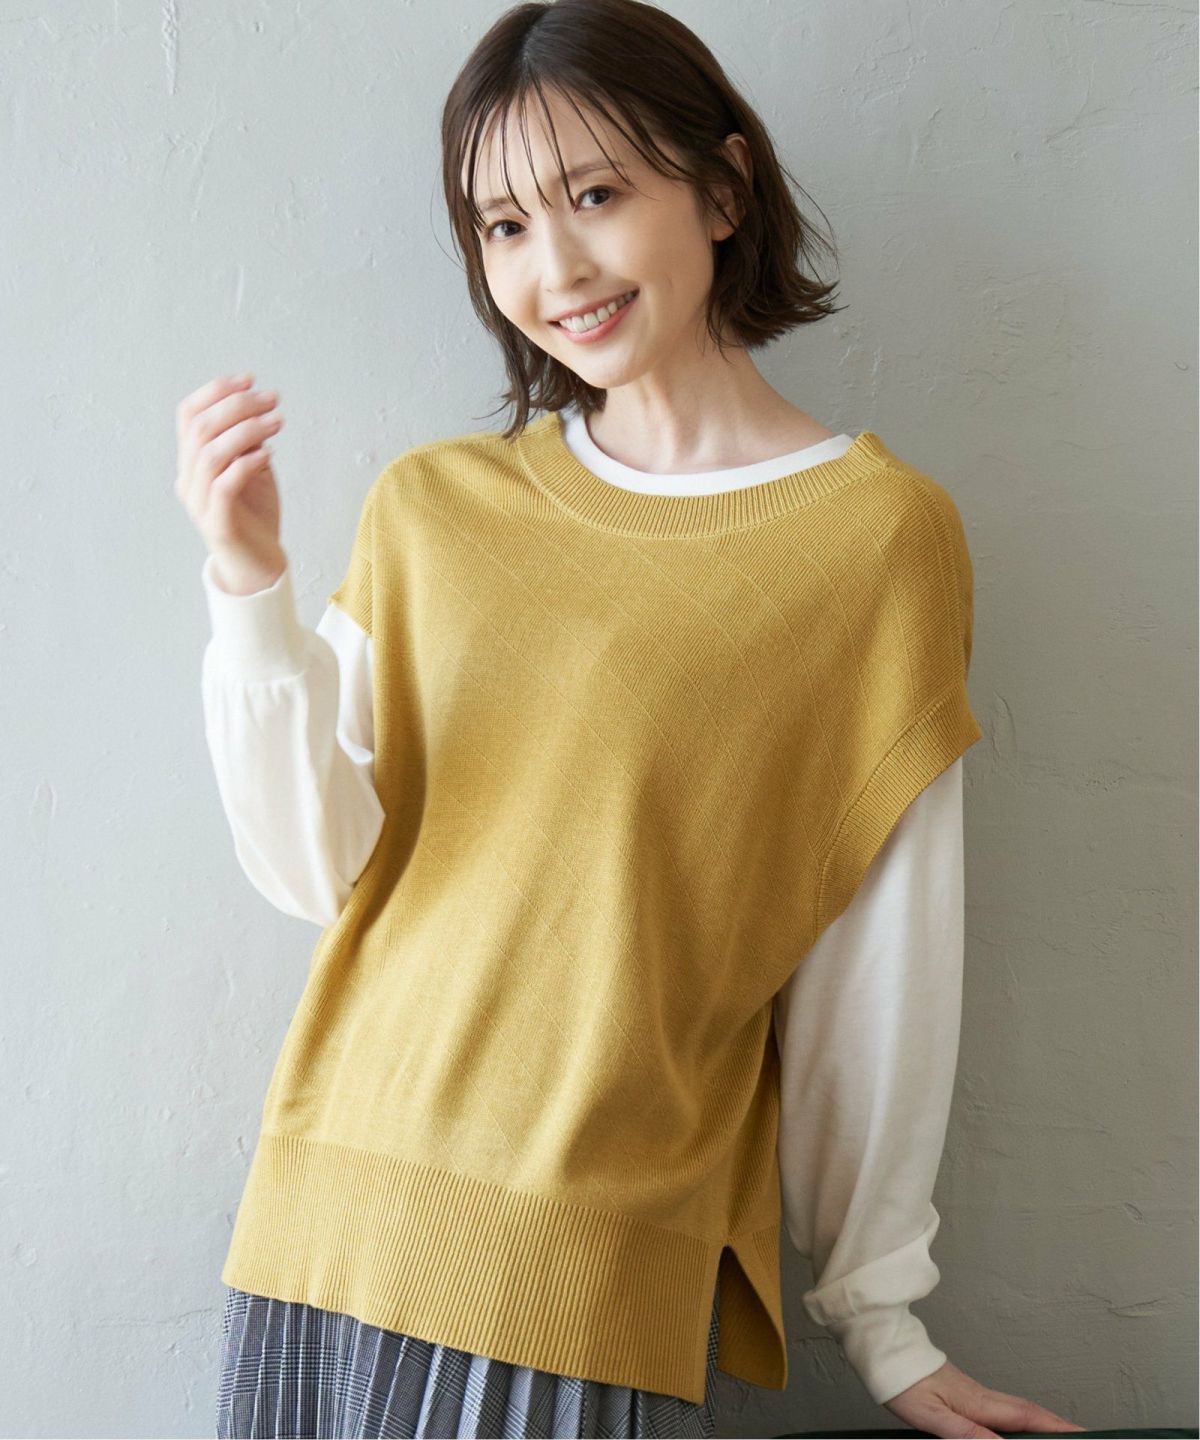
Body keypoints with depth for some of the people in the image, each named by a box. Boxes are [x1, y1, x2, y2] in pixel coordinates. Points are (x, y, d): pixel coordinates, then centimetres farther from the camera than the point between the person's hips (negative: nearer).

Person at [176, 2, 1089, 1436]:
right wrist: (248, 586, -13)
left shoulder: (880, 530, -5)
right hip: (337, 1223, 4)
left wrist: (880, 1318, 3)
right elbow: (318, 870, 0)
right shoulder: (430, 506, 6)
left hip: (600, 1266, -3)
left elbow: (880, 969, -3)